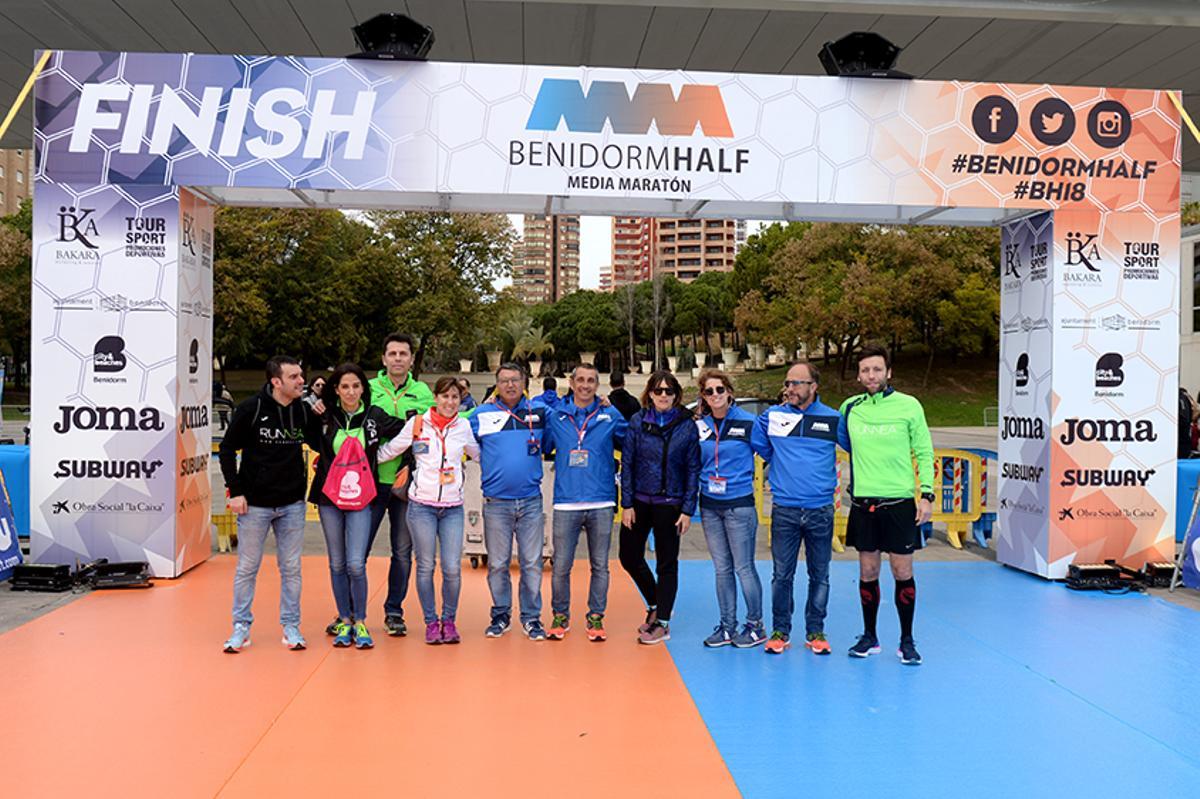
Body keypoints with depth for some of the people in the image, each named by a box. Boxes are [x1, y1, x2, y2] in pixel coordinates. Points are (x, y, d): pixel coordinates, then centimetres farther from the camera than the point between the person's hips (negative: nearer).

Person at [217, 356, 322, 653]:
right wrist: (235, 491, -7)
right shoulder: (251, 409, -9)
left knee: (291, 568, 8)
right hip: (255, 504, -2)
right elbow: (227, 449, -3)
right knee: (247, 568, 7)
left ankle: (291, 626, 20)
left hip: (292, 505, 3)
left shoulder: (304, 411, 0)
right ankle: (241, 627, 22)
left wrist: (320, 415, -7)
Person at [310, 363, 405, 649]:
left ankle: (360, 623, 8)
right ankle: (345, 621, 22)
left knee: (356, 564, -9)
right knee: (337, 564, 9)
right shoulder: (325, 416, -1)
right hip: (329, 497, 2)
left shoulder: (375, 416, -2)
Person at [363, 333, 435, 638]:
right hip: (373, 480, -1)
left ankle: (394, 612, 23)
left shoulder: (423, 393, 8)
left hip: (408, 483, 1)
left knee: (403, 552, 9)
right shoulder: (369, 389, 4)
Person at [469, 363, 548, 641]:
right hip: (496, 501, 0)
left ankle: (531, 617, 15)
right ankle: (501, 615, 21)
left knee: (532, 563, 4)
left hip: (531, 501, 0)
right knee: (497, 564, 7)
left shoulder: (539, 411, 5)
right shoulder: (481, 415, 4)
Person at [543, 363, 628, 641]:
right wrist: (562, 460, 6)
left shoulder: (611, 416, 5)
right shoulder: (555, 416, 7)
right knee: (561, 566, 3)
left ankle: (596, 617, 21)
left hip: (601, 503, 0)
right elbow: (542, 449, 16)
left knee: (600, 565, 8)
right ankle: (560, 616, 21)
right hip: (566, 503, 0)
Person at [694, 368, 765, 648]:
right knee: (722, 569, 11)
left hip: (739, 505, -4)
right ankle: (727, 627, 21)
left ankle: (755, 626, 16)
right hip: (709, 506, 4)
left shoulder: (748, 422, -7)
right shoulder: (699, 426, 5)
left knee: (744, 567, 2)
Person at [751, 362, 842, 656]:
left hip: (820, 510, 0)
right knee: (782, 574, 5)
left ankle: (815, 631, 21)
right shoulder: (772, 416, 2)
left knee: (819, 575, 9)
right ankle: (780, 631, 17)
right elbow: (758, 444, 15)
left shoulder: (832, 419, 1)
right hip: (784, 510, 0)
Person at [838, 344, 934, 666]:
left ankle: (907, 641, 16)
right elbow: (844, 444, 21)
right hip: (863, 503, 2)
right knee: (868, 572, 8)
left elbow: (924, 452, 2)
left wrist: (927, 494, -6)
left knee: (903, 572, 2)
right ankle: (869, 637, 22)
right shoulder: (849, 408, 5)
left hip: (900, 502, -2)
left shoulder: (909, 406, -1)